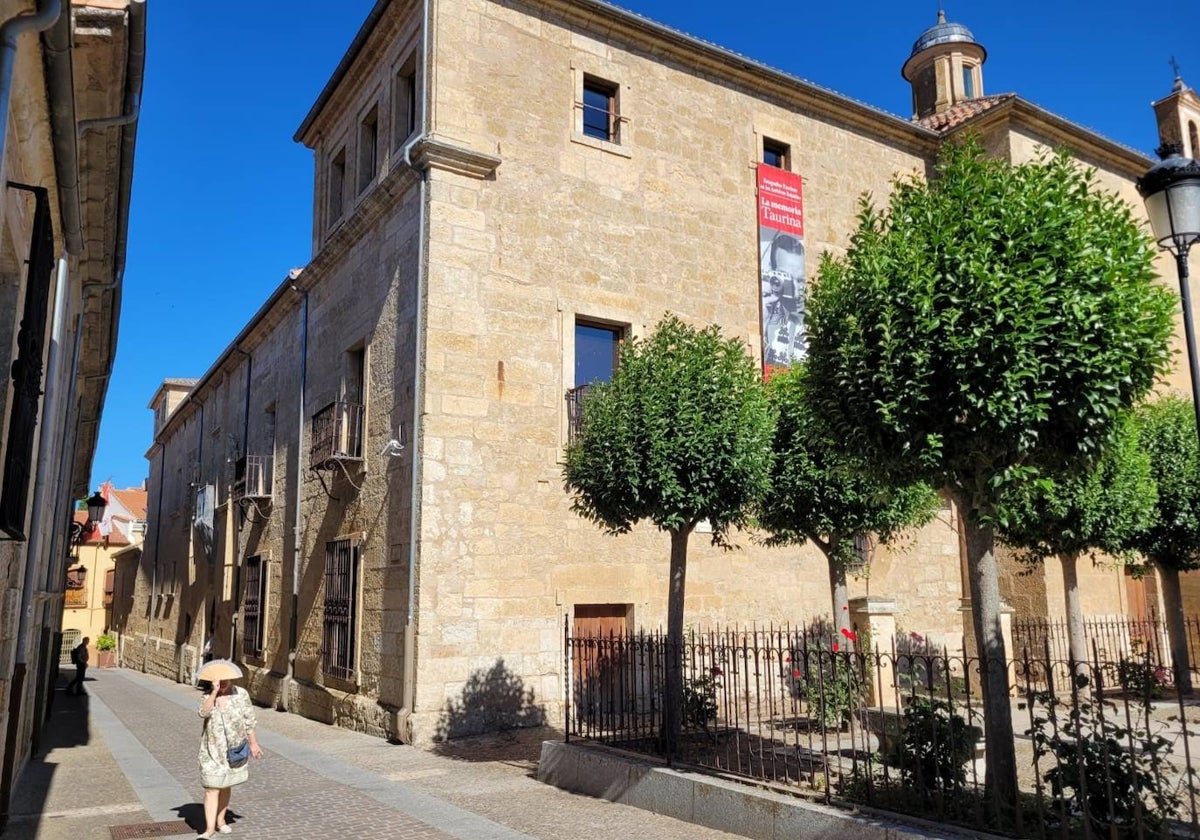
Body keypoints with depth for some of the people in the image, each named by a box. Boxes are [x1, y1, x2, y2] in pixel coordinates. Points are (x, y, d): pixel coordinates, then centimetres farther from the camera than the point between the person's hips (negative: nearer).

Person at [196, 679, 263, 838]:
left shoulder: (241, 694, -7)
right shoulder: (209, 696, -7)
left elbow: (248, 720, 1)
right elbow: (203, 712, -28)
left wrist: (253, 743, 5)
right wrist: (215, 692, -33)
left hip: (233, 750, 1)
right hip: (212, 749, -1)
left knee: (225, 786, 16)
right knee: (211, 788, -7)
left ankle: (220, 821, 32)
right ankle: (209, 829, -5)